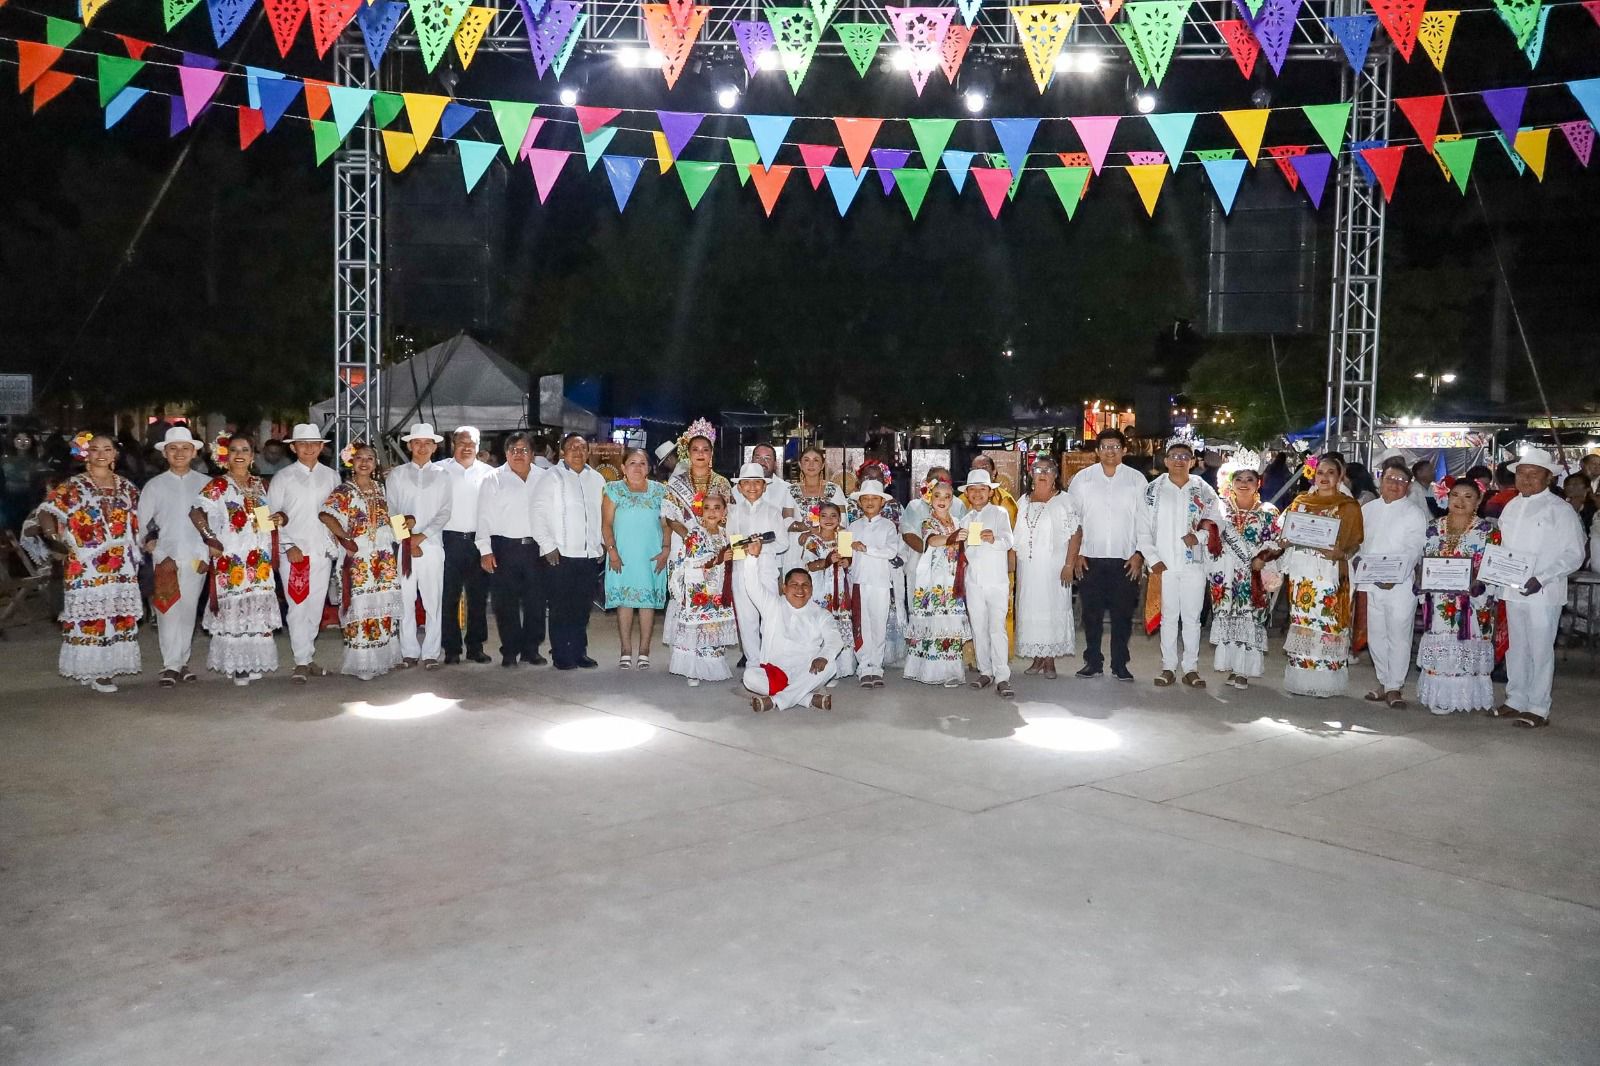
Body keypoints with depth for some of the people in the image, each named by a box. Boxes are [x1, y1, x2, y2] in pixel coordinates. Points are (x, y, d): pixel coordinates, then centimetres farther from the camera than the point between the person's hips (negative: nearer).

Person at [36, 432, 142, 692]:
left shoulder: (127, 487, 13)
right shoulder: (73, 486, 1)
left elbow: (135, 522, 22)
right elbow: (47, 511, -7)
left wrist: (142, 544, 8)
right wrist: (52, 531, -25)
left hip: (122, 568, 4)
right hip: (86, 567, -4)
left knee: (121, 616, 5)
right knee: (89, 615, -5)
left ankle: (110, 666, 14)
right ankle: (93, 671, 0)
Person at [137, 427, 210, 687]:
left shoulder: (206, 484, 8)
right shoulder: (155, 486, 8)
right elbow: (142, 524, 10)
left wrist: (208, 554, 3)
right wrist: (157, 553, 1)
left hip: (197, 557, 1)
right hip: (166, 557, -1)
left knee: (189, 610, 4)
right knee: (169, 610, -8)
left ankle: (182, 662, 13)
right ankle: (170, 665, -5)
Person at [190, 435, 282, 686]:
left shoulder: (259, 484, 14)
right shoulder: (218, 485, -5)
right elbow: (196, 512, -14)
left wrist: (275, 520, 4)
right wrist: (210, 539, -20)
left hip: (260, 560, 6)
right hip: (230, 559, -6)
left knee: (258, 607, 7)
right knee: (233, 608, -3)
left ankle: (253, 662, 16)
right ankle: (235, 664, 4)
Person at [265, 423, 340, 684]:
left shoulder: (331, 476, 11)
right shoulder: (283, 477, 3)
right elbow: (271, 515, 0)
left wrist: (336, 543, 3)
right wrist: (288, 546, -8)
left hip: (323, 551, 3)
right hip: (294, 551, -3)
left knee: (316, 605, 6)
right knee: (298, 606, -6)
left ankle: (308, 655, 18)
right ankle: (302, 662, -1)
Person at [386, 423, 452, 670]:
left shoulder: (442, 477, 10)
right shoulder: (396, 475, 9)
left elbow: (444, 513, 2)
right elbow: (390, 511, 4)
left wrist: (421, 536, -10)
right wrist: (407, 540, -6)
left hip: (432, 545, 0)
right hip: (402, 545, 0)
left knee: (433, 601, -1)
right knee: (405, 600, 1)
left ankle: (431, 653, 5)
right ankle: (409, 652, 9)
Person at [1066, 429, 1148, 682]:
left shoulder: (1136, 479, 4)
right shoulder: (1082, 478, 4)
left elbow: (1144, 521, 4)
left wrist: (1139, 554, -3)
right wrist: (1076, 554, -1)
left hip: (1125, 559, 0)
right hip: (1091, 558, 0)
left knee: (1122, 614, 3)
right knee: (1092, 613, 5)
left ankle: (1120, 665, 13)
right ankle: (1093, 662, 15)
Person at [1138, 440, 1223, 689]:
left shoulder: (1203, 491, 6)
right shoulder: (1153, 490, 4)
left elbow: (1215, 524, 5)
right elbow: (1143, 528, 1)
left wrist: (1199, 536, -15)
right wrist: (1153, 559, -7)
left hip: (1194, 563, 0)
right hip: (1164, 565, 0)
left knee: (1192, 617, 4)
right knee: (1168, 616, 6)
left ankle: (1191, 668, 11)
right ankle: (1168, 667, 12)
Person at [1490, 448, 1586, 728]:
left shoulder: (1560, 511, -7)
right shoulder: (1511, 507, 12)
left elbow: (1574, 554, -9)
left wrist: (1541, 579, -19)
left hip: (1543, 593, -6)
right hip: (1512, 590, 6)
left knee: (1540, 651, 1)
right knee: (1515, 648, 14)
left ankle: (1538, 709, 10)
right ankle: (1516, 701, 27)